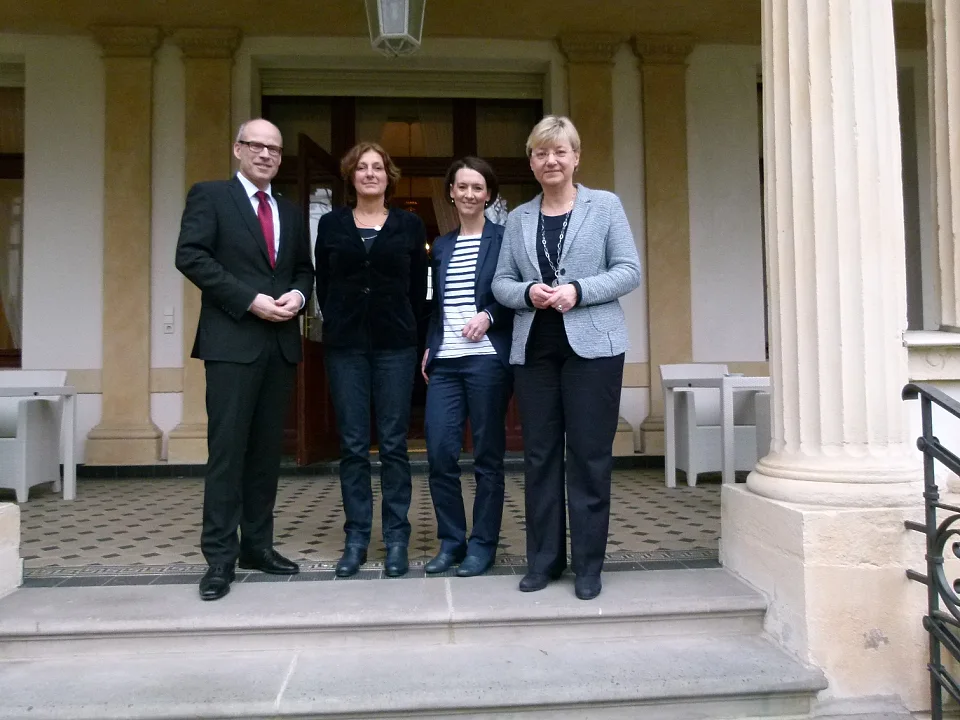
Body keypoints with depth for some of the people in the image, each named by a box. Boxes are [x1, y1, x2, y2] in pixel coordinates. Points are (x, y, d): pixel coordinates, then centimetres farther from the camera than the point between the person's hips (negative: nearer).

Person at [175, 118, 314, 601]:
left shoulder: (290, 212, 19)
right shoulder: (210, 196, 2)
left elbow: (304, 269, 20)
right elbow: (191, 256, -10)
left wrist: (298, 295, -3)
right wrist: (250, 300, -16)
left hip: (280, 343, 6)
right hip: (231, 341, -5)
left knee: (267, 449, 9)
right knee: (227, 448, -5)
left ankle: (257, 544, 18)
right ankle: (220, 557, 1)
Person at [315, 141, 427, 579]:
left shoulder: (409, 225, 6)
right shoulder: (331, 224, 8)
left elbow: (419, 289, 8)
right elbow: (323, 285, 10)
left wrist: (407, 331, 4)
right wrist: (340, 326, 5)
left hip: (395, 346, -1)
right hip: (345, 346, 1)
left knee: (393, 444, 2)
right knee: (352, 445, 3)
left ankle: (396, 539, 10)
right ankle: (356, 538, 13)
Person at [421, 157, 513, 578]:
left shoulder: (503, 239, 1)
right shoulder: (441, 246, 17)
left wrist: (488, 315, -17)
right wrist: (428, 348, 10)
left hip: (488, 359, -4)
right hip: (445, 362, 5)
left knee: (487, 456, 3)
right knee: (439, 453, 0)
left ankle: (483, 545, 15)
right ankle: (450, 541, 16)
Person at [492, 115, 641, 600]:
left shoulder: (605, 206, 5)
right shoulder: (518, 219, 14)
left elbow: (628, 271, -2)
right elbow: (501, 282, 12)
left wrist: (578, 291, -16)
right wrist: (528, 292, -10)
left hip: (592, 346, -3)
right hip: (534, 348, 3)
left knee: (589, 455, -1)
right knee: (539, 454, 6)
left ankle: (588, 564, 10)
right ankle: (543, 559, 17)